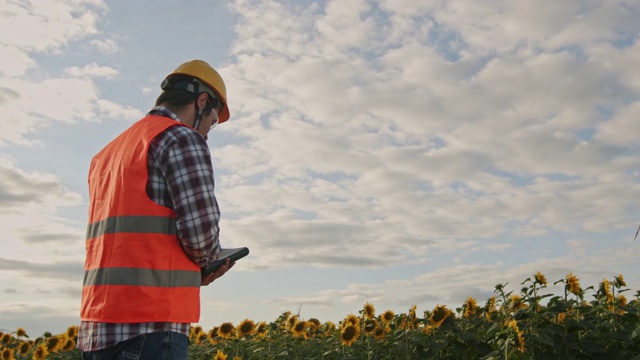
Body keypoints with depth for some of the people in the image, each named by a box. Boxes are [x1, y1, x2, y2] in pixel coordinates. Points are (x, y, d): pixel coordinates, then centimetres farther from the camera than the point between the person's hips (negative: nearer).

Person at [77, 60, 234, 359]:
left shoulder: (106, 155, 21)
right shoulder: (183, 138, -5)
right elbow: (201, 231, -14)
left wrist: (190, 266, 12)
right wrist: (210, 261, 8)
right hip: (150, 324, -8)